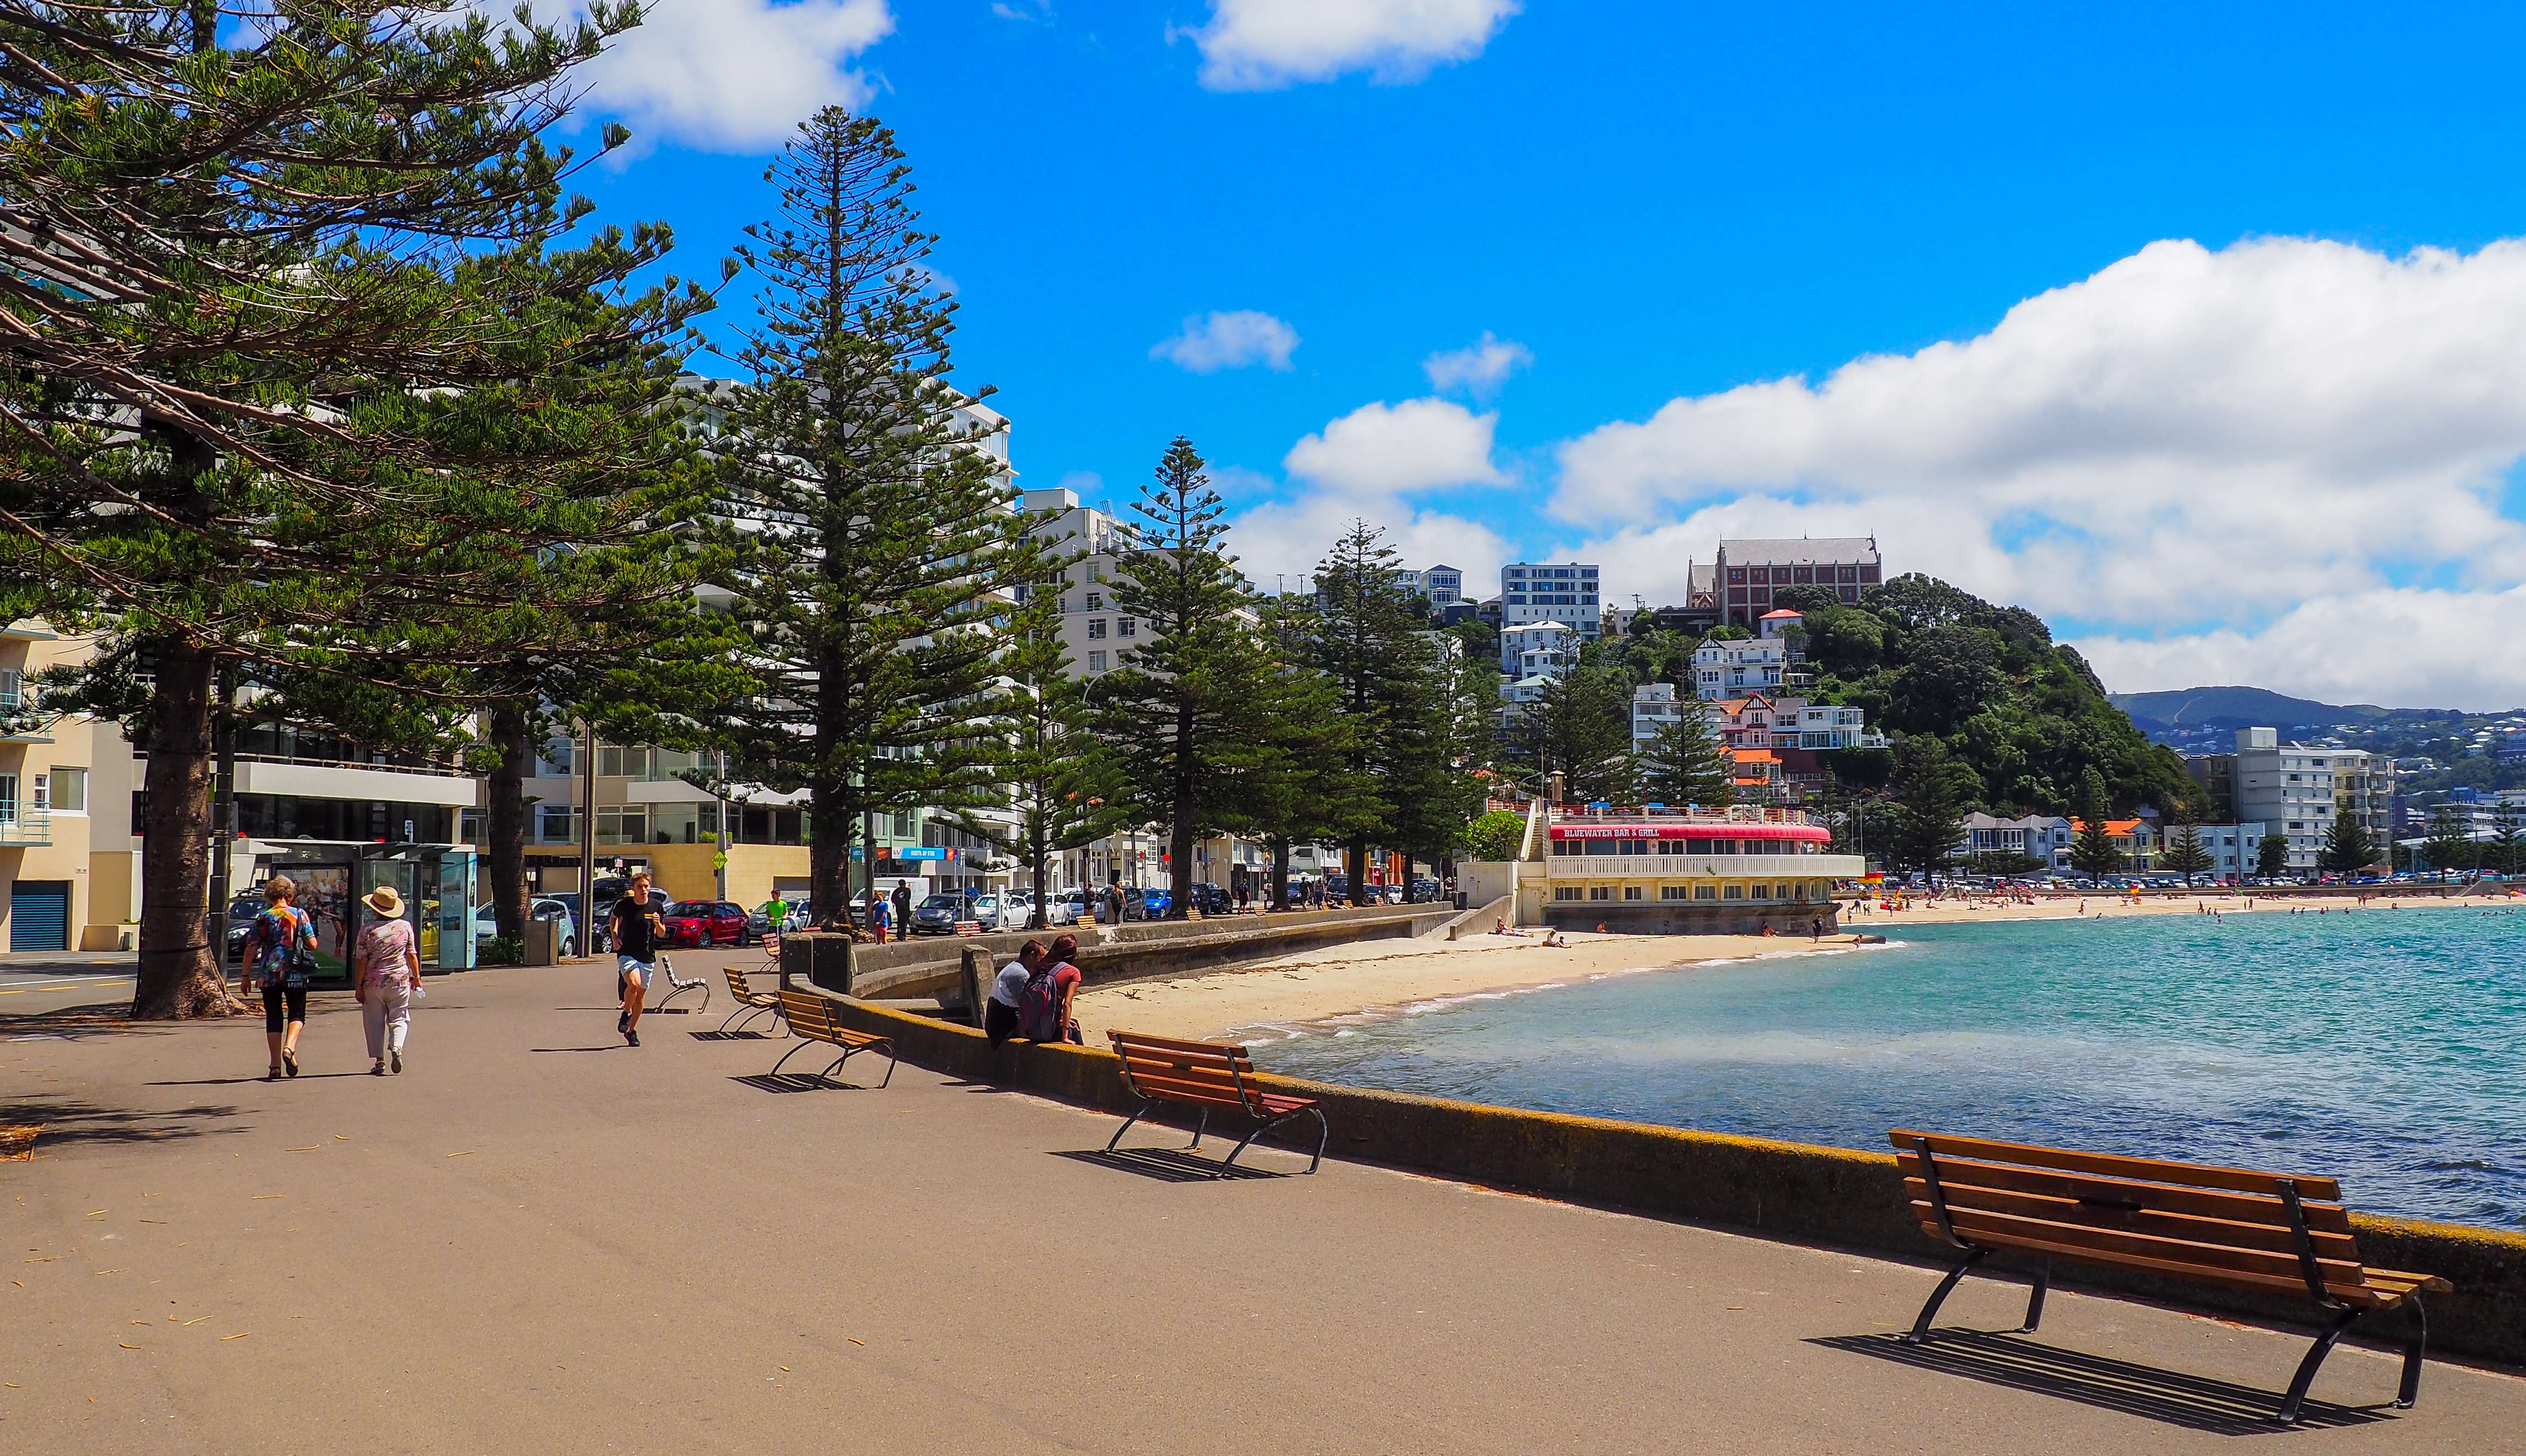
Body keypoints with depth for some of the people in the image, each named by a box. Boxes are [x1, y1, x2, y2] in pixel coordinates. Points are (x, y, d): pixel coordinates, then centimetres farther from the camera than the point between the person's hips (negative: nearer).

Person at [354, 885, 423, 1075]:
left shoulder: (368, 930, -6)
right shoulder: (405, 926, 0)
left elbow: (361, 960, -5)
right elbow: (412, 954, 4)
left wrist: (359, 986, 1)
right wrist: (416, 977, 14)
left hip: (374, 982, -1)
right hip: (400, 980, 1)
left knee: (375, 1022, 8)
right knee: (399, 1018, 9)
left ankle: (379, 1060, 7)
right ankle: (396, 1047, -16)